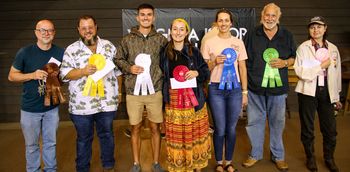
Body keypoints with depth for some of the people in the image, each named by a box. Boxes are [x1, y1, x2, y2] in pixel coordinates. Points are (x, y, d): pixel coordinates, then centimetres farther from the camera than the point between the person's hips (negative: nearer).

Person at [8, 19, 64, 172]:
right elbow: (11, 76, -4)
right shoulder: (25, 52, -10)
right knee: (31, 145, 13)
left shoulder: (61, 52, -3)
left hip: (52, 107, 2)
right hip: (30, 109, -1)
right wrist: (32, 75, -21)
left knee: (50, 143, 16)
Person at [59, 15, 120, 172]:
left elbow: (117, 69, 9)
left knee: (107, 135, 16)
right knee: (84, 138, 13)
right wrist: (83, 71, -22)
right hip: (82, 104, -1)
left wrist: (119, 91, 7)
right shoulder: (71, 49, -1)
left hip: (107, 102, 2)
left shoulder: (108, 46, 5)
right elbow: (65, 74, -6)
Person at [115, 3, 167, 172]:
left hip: (155, 90, 0)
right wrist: (129, 68, -7)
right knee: (135, 128, 10)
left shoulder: (161, 39, 3)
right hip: (133, 91, 0)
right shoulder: (127, 39, 3)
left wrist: (161, 74, -4)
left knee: (155, 128, 9)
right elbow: (118, 59, 10)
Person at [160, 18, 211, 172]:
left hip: (193, 98, 0)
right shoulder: (164, 52, 5)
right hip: (173, 101, 0)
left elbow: (206, 72, 7)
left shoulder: (194, 51, 4)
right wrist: (163, 95, 3)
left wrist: (197, 73, -14)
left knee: (195, 133, 8)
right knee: (176, 136, 3)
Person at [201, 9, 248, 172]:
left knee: (231, 128, 10)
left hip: (235, 89, 2)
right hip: (216, 89, -2)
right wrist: (215, 62, -17)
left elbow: (243, 68, 8)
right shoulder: (209, 42, 0)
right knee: (220, 129, 4)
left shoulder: (238, 42, 6)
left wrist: (244, 92, 5)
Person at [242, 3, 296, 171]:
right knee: (254, 121, 7)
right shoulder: (252, 34, 1)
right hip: (255, 87, -1)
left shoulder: (287, 35, 6)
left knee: (277, 121, 11)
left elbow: (294, 57, 15)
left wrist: (285, 62, -8)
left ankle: (278, 155, 28)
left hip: (278, 87, 1)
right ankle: (255, 154, 26)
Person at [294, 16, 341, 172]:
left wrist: (337, 96, 12)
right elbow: (299, 71, -13)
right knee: (308, 127, 8)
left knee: (330, 128, 6)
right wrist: (321, 66, -14)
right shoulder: (303, 48, -3)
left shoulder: (333, 48, 8)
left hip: (327, 92, 3)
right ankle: (310, 157, 27)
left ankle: (329, 158, 28)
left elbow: (337, 73, 11)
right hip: (308, 91, -3)